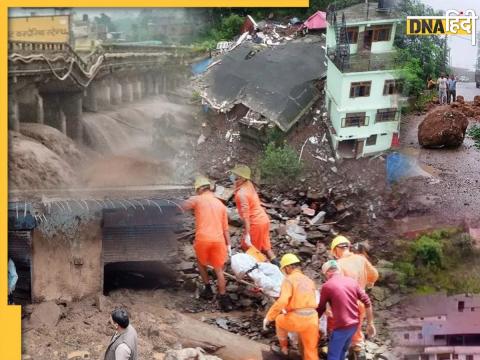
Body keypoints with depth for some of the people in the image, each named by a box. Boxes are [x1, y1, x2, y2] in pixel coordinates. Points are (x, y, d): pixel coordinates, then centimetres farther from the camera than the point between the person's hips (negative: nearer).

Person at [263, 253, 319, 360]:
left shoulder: (289, 280, -4)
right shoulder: (309, 281, 17)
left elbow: (282, 301, -16)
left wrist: (269, 317, -7)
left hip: (296, 319, -5)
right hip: (312, 319, 5)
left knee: (279, 320, 29)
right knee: (311, 351, 13)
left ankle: (284, 347, 42)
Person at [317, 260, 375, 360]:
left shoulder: (327, 286, -7)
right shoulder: (352, 281, 6)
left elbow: (321, 308, 2)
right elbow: (367, 302, 5)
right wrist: (370, 324, 10)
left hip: (341, 326, -6)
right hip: (354, 324, 6)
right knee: (342, 352, 23)